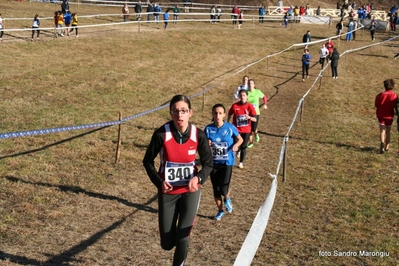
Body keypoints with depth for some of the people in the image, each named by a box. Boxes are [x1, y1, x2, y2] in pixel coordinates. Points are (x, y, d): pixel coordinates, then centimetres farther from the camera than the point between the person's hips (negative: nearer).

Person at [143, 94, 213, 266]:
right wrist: (158, 182, -18)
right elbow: (148, 161, -4)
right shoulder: (161, 134, -18)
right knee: (167, 244, 7)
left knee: (182, 239, -5)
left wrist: (198, 178, -22)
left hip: (190, 191, 0)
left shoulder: (198, 135, -14)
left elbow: (208, 163, -2)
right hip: (168, 192, 0)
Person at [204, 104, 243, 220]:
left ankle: (227, 199, 24)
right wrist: (206, 144, -18)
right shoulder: (208, 129, -6)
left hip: (227, 162, -2)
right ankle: (220, 211, 32)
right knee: (216, 189, 10)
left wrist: (236, 145, -16)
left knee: (223, 189, -13)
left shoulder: (230, 127, -9)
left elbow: (240, 139, 5)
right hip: (213, 163, 2)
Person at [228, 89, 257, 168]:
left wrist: (249, 117, -29)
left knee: (243, 147, 3)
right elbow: (229, 114, 11)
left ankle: (241, 162, 22)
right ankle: (238, 151, 37)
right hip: (236, 129, 0)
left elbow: (255, 119, -9)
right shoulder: (235, 106, -8)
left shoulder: (250, 106, -9)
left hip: (246, 130, 0)